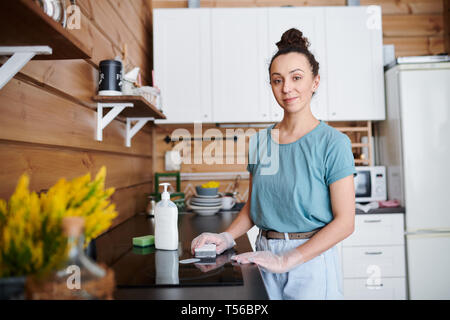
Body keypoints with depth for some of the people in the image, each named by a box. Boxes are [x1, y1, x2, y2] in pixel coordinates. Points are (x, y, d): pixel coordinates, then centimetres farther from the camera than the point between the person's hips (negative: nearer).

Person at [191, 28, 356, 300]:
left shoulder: (333, 142, -11)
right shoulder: (260, 141, 3)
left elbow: (344, 222, -13)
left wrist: (287, 259, -20)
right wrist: (227, 237, -6)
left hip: (312, 260, -3)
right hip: (266, 255, 4)